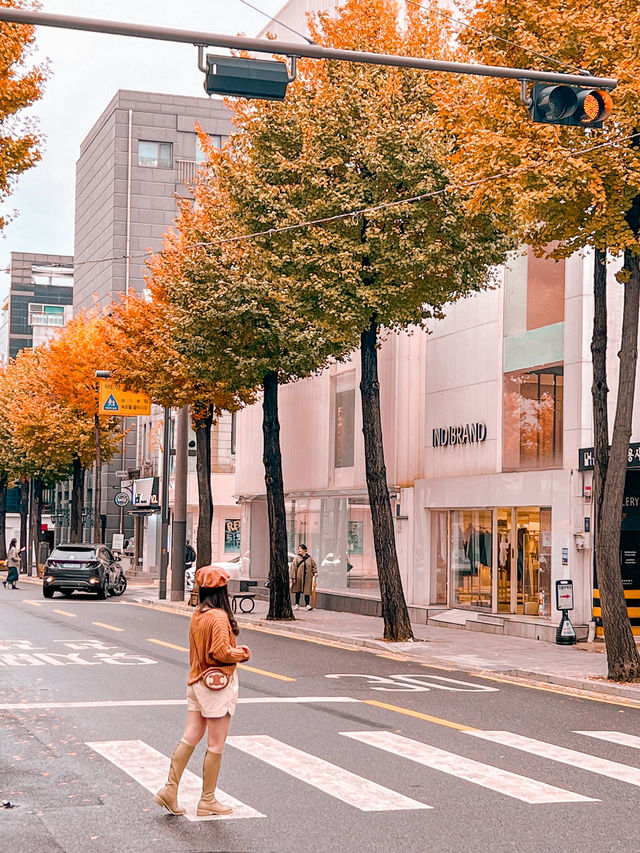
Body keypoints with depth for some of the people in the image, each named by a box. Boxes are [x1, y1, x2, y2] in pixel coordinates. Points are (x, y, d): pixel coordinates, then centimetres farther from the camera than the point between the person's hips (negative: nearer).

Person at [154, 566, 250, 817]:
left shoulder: (197, 615, 7)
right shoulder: (219, 617, -19)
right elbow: (221, 652, -25)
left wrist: (235, 652, 11)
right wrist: (243, 653, -7)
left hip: (197, 681, 8)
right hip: (218, 684, -8)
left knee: (190, 738, 12)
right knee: (215, 745, 3)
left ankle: (170, 789, 10)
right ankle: (208, 800, 11)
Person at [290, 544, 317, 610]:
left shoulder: (309, 558, 4)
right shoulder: (296, 558, -2)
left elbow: (314, 565, 14)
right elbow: (293, 568, -4)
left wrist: (315, 572, -3)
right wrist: (293, 577, -8)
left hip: (307, 577, 1)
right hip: (299, 577, -1)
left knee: (307, 590, -3)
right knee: (298, 591, 7)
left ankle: (308, 605, -1)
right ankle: (297, 604, 19)